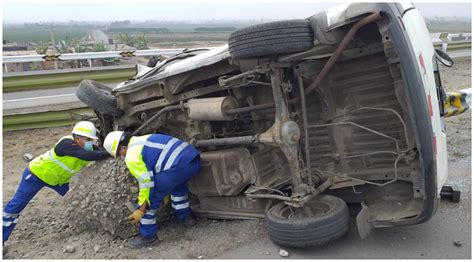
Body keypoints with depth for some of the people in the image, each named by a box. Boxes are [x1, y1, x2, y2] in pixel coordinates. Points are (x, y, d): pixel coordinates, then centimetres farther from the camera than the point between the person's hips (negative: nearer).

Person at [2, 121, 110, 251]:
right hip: (36, 173, -7)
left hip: (58, 179, 7)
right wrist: (110, 154, -47)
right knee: (16, 205, -3)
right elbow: (87, 156, -49)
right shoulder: (66, 144, -38)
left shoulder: (86, 147, -14)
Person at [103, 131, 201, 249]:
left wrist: (141, 210, 4)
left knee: (150, 199, 6)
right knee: (177, 184, 39)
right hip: (194, 158, 10)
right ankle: (185, 216, 51)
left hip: (179, 166, -9)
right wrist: (166, 191, 46)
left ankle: (148, 236, 18)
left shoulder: (131, 156, 1)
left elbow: (146, 182, -4)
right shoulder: (142, 141, 30)